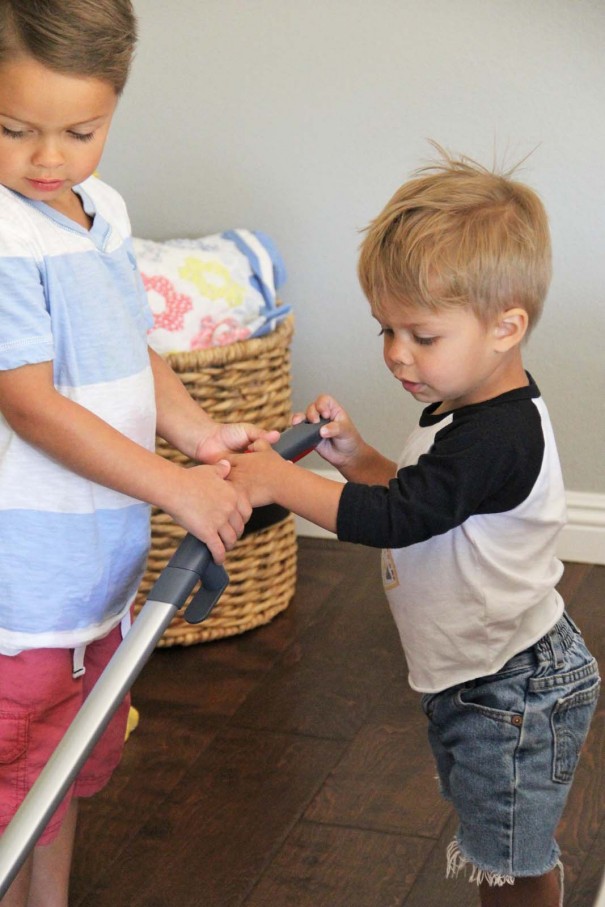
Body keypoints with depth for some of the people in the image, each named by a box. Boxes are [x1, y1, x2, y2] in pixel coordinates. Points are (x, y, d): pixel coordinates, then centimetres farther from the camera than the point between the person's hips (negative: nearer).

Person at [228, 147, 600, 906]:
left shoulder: (496, 438, -30)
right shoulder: (469, 411, 3)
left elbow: (394, 519, -33)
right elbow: (419, 500, 14)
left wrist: (281, 482, -27)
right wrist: (355, 456, -2)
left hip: (510, 693, -10)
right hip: (472, 678, 10)